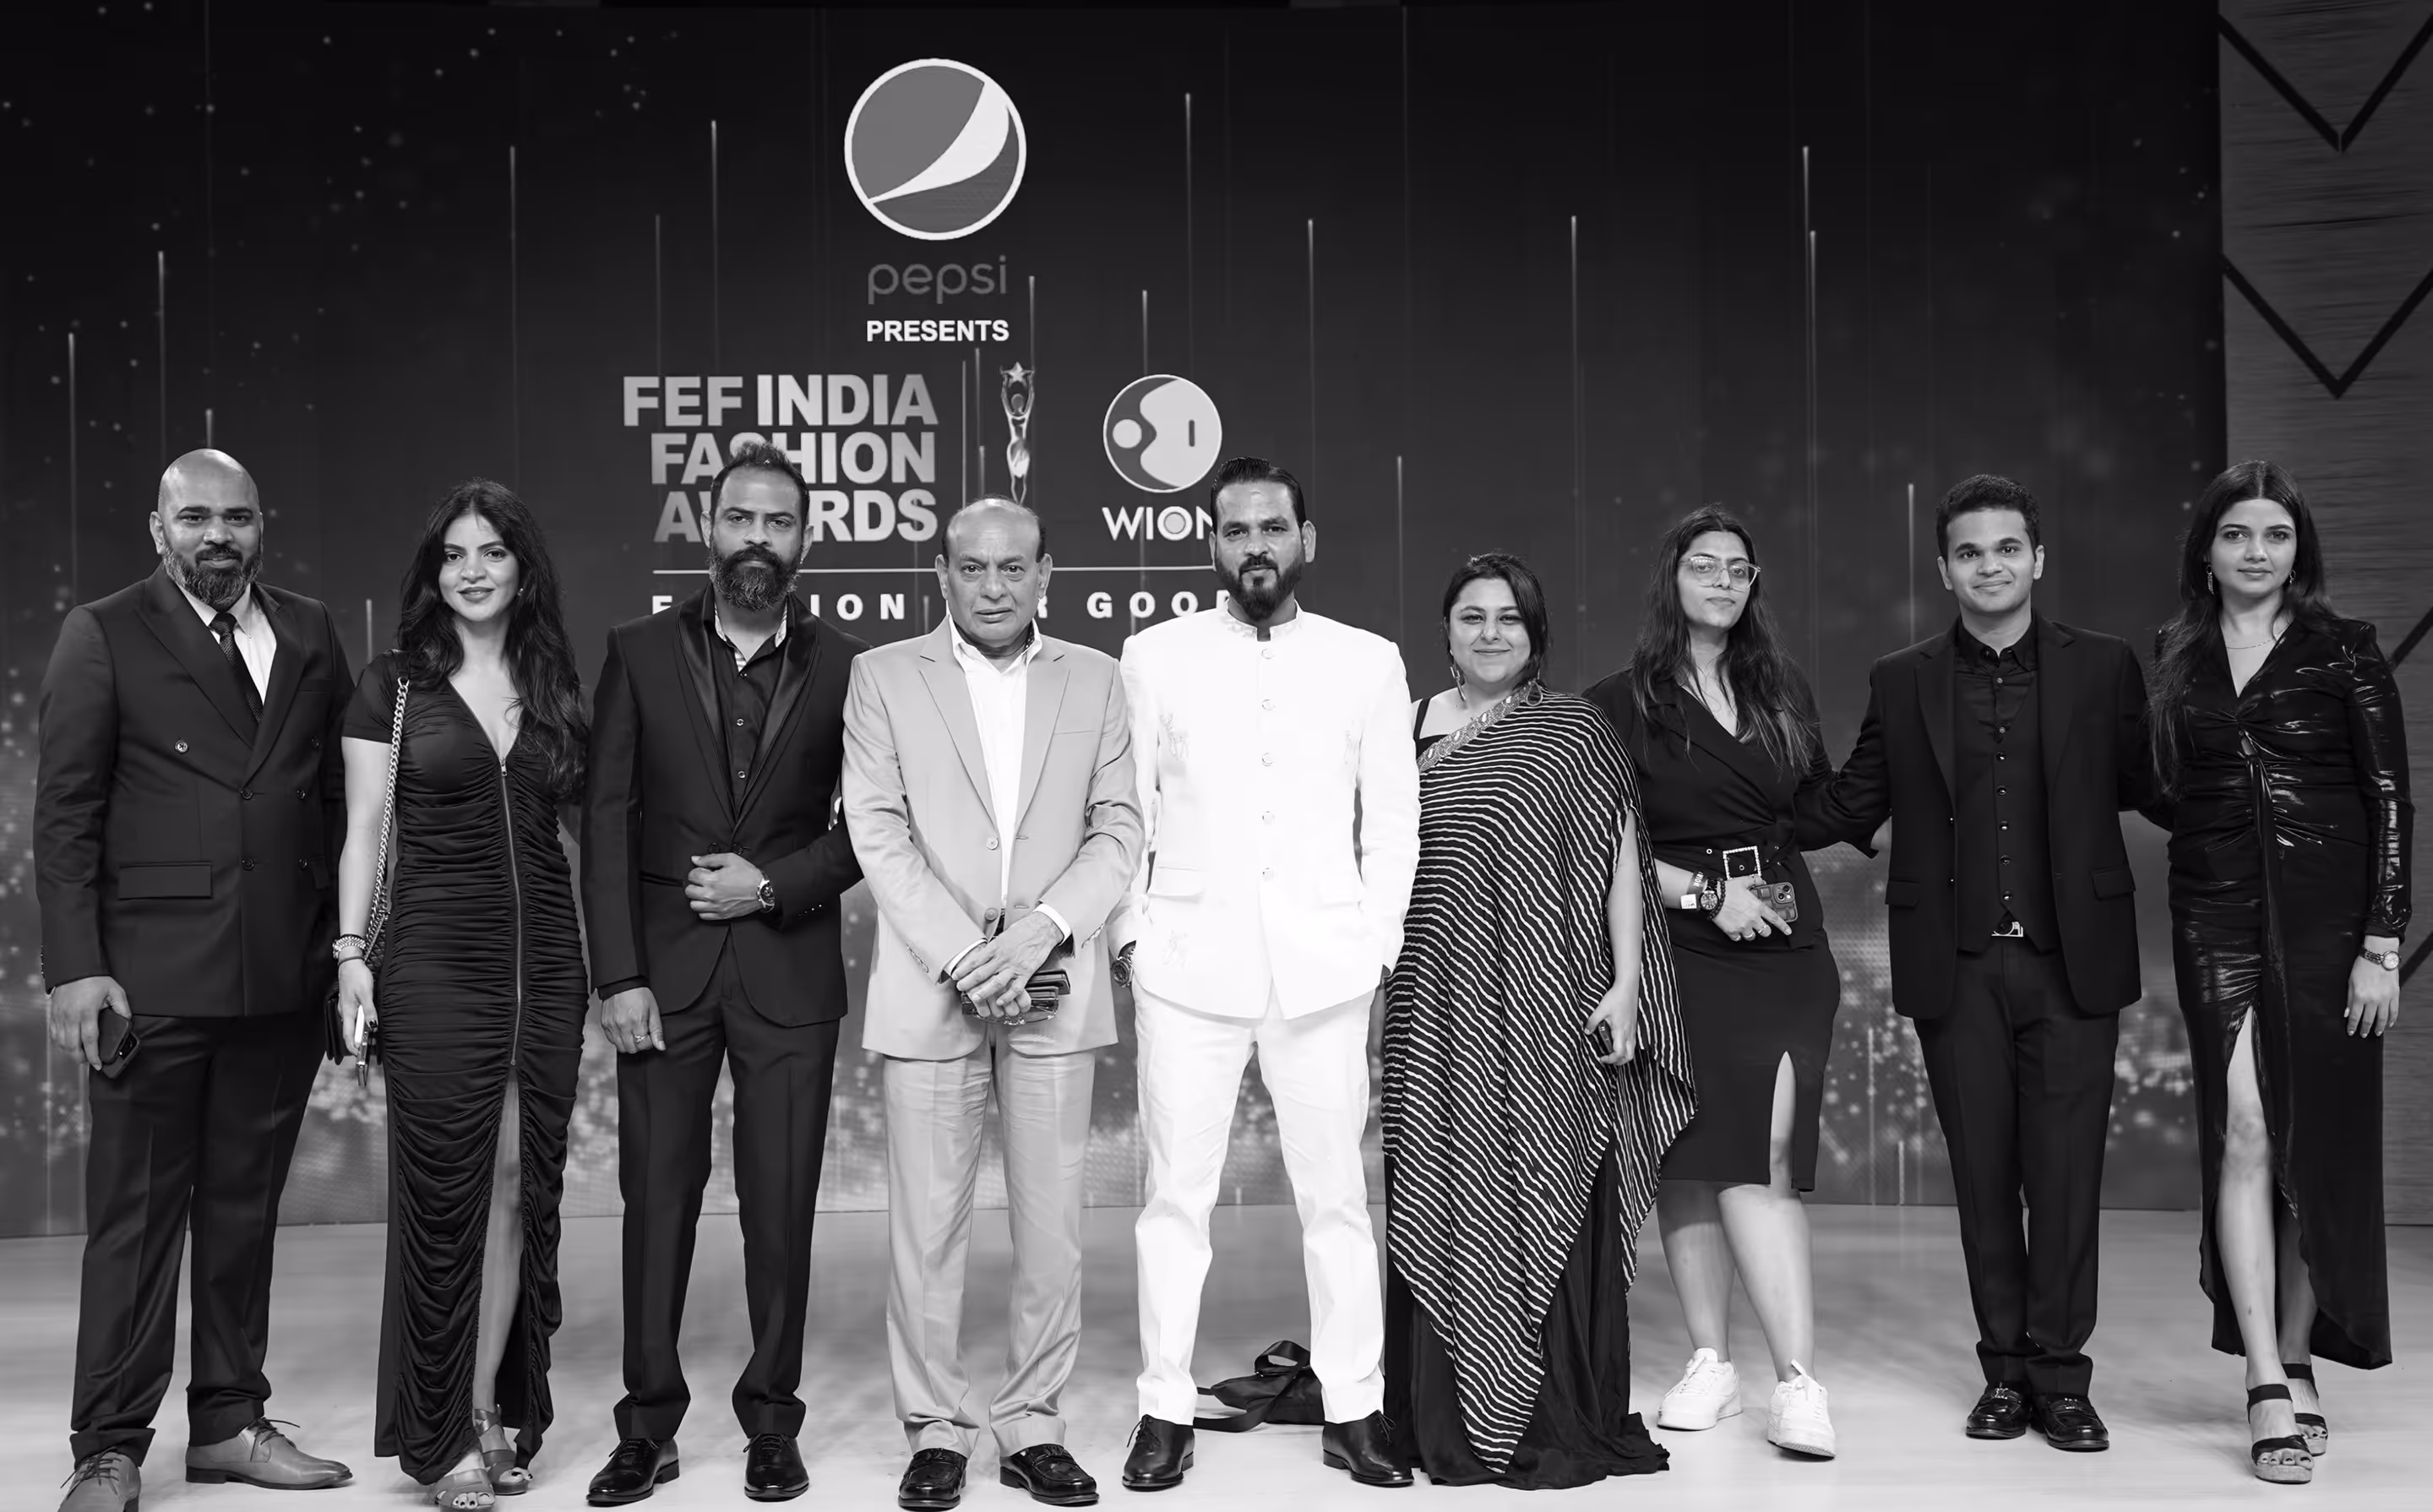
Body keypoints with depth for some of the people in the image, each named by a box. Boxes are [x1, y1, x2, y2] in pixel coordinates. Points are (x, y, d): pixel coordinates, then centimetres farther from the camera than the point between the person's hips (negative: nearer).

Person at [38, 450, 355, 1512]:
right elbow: (64, 816, -3)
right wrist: (75, 968, -10)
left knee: (245, 1207, 13)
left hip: (285, 977, 4)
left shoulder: (310, 635, 10)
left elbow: (334, 794, 10)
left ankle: (229, 1423, 24)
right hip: (153, 976, -4)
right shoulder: (103, 637, 0)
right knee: (135, 1213, 3)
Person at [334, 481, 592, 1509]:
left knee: (524, 1181, 4)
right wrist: (352, 952, -8)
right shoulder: (393, 685, 2)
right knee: (446, 1187, -1)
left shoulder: (555, 685, 10)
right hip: (436, 958, -3)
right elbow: (364, 833, 1)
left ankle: (496, 1410, 15)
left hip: (547, 959, 3)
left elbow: (572, 825, 11)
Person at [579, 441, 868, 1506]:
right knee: (657, 1198, 5)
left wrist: (776, 884, -11)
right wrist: (617, 977, -7)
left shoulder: (843, 667, 3)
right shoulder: (640, 654, 3)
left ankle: (772, 1424, 18)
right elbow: (606, 821, -1)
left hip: (789, 969, 0)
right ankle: (648, 1425, 17)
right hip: (663, 968, 0)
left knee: (781, 1205, 4)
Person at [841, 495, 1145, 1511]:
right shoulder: (884, 676, 5)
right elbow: (878, 833, -2)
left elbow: (1119, 828, 5)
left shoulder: (1094, 679, 10)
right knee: (927, 1222, 2)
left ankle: (1033, 1422, 16)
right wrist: (961, 954, -12)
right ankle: (936, 1427, 14)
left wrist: (1044, 927, -11)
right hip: (928, 987, -1)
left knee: (1051, 1218, 4)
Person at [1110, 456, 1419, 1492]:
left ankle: (1352, 1409, 15)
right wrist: (1132, 932, -1)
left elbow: (1394, 818, 8)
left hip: (1323, 969, 1)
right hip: (1188, 966, 0)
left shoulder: (1368, 661, 7)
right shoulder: (1155, 657, 5)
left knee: (1336, 1194, 5)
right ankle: (1165, 1409, 13)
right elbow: (1126, 810, 6)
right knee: (1175, 1195, 3)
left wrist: (1377, 941, 2)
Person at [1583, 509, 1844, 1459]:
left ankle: (1796, 1382, -11)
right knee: (1691, 1161, 2)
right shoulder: (1622, 703, 2)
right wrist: (1706, 892, -10)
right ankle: (1711, 1363, 14)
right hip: (1680, 948, -1)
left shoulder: (1782, 691, 15)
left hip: (1782, 945, 2)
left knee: (1762, 1157, -10)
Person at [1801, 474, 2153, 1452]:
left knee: (2065, 1176, 0)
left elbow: (2150, 787, 6)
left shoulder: (2102, 668, 6)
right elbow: (1847, 808, 10)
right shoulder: (1900, 684, 8)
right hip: (1956, 969, 1)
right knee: (1982, 1178, 7)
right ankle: (2004, 1370, 18)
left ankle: (2059, 1374, 11)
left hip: (2071, 963, -1)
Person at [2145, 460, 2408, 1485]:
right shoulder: (2174, 660, 9)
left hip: (2324, 917, -1)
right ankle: (2269, 1390, -6)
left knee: (2318, 1146, 4)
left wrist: (2382, 944, -7)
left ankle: (2298, 1360, 20)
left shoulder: (2343, 651, 1)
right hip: (2216, 920, 1)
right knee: (2243, 1134, -7)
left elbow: (2390, 801, -2)